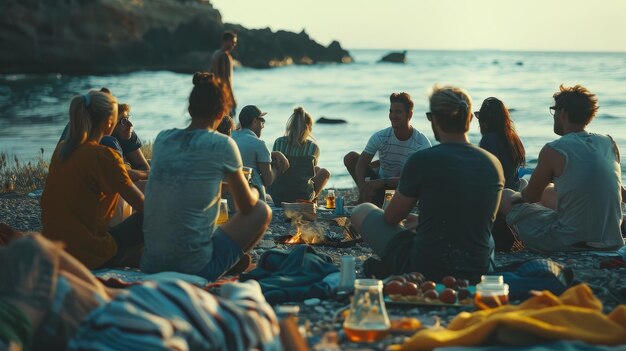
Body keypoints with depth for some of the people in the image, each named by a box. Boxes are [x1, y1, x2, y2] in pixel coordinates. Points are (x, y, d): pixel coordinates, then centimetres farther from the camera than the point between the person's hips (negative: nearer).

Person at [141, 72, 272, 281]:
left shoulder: (162, 139, 6)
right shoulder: (222, 145, -8)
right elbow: (246, 205, 4)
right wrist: (254, 192, 28)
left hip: (151, 265, 6)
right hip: (196, 268, -6)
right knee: (262, 211, 15)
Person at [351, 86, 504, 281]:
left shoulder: (422, 160, -13)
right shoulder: (494, 165, 1)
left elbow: (391, 217, 2)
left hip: (426, 271, -4)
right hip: (480, 272, 5)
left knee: (361, 212, 13)